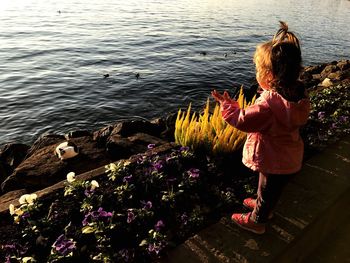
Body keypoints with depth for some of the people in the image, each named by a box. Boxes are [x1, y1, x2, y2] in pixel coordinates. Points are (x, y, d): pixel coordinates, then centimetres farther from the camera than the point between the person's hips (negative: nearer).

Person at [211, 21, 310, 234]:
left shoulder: (268, 103, -37)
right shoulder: (298, 93, -10)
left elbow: (243, 121, -27)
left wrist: (227, 104, -14)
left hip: (275, 162, -8)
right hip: (290, 157, 8)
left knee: (267, 190, 17)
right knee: (272, 189, 31)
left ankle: (256, 221, 41)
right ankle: (264, 207, 57)